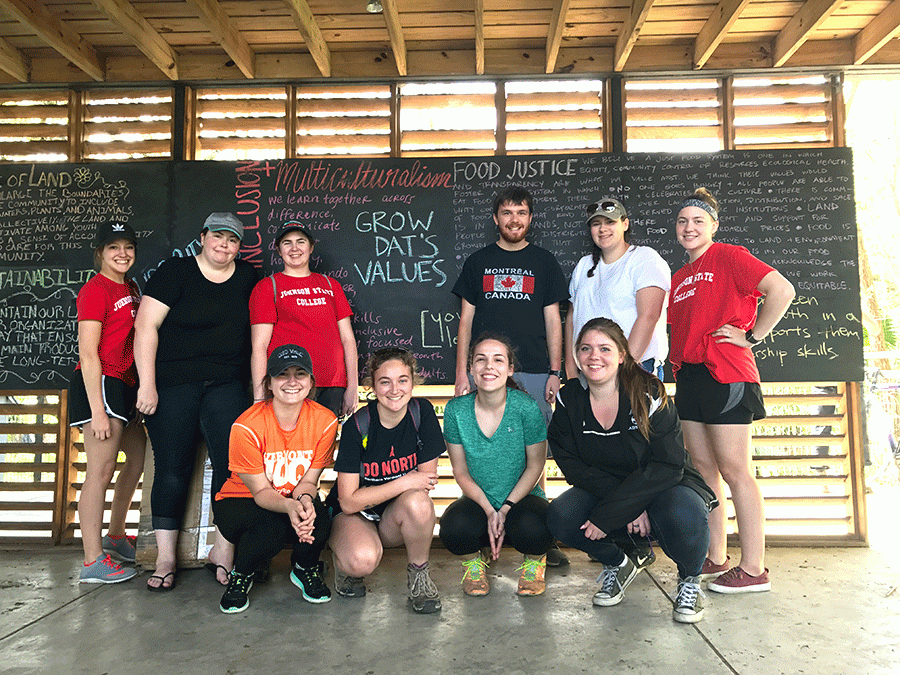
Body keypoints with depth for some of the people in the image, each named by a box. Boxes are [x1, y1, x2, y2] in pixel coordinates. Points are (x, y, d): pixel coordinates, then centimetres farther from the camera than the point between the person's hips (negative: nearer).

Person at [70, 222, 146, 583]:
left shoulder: (130, 288, 15)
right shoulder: (95, 290, -11)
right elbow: (88, 354, -15)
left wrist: (141, 392, 16)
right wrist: (97, 410, -19)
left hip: (125, 384, 9)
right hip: (100, 384, -9)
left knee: (139, 455, 17)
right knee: (101, 471, -6)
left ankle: (114, 536, 34)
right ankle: (93, 561, 3)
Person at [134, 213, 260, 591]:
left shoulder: (248, 278, 11)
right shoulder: (175, 272, -1)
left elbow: (256, 331, 20)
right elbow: (146, 326, -6)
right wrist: (146, 384, -12)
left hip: (227, 385, 3)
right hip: (173, 384, -3)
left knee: (233, 463, -6)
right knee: (172, 468, 0)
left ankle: (223, 550, 7)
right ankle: (165, 558, 12)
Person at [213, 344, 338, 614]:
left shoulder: (325, 420, -15)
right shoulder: (247, 427, -23)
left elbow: (307, 481, -8)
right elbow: (261, 491, -18)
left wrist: (304, 499, -32)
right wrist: (289, 506, -39)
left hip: (296, 501, 2)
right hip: (240, 502, -2)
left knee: (317, 520, -32)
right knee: (276, 526, -35)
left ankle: (305, 569, 5)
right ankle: (241, 576, 0)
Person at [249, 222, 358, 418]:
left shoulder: (330, 285, 17)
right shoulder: (267, 287, 6)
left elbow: (347, 338, 12)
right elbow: (259, 345, -2)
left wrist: (353, 388, 4)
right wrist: (260, 397, -10)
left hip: (333, 387, 3)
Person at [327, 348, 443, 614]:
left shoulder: (422, 412, -13)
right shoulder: (357, 425, -19)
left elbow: (428, 480, -7)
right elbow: (349, 501, -18)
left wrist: (378, 492, -14)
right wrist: (404, 483, -23)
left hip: (397, 520, 3)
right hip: (353, 514, -2)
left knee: (418, 501, -33)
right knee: (363, 560, -35)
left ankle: (419, 574, -5)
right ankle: (344, 563, 3)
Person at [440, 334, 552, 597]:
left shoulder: (526, 407, -14)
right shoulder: (456, 410, -9)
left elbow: (535, 465, -6)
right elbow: (461, 471, -2)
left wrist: (505, 509, -13)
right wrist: (489, 511, -14)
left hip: (522, 498, -1)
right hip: (478, 500, 1)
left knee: (533, 529, -34)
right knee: (454, 528, -32)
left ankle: (534, 561, 7)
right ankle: (474, 560, 8)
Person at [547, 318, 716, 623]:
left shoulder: (649, 395, -18)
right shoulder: (569, 398, -8)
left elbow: (667, 466, -21)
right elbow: (572, 464, -9)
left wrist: (608, 516, -27)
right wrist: (630, 507, -22)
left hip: (664, 486, -3)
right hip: (604, 489, 3)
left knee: (684, 519, -36)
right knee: (560, 519, -24)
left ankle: (689, 580, 1)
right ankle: (616, 564, 9)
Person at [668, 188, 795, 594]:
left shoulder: (728, 257, -4)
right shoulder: (679, 278, 19)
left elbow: (782, 291, -16)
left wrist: (752, 336, -12)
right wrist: (677, 360, 11)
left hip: (725, 374, -8)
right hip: (689, 377, 8)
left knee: (735, 471, -5)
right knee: (704, 470, 9)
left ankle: (753, 569, 4)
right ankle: (716, 559, 19)